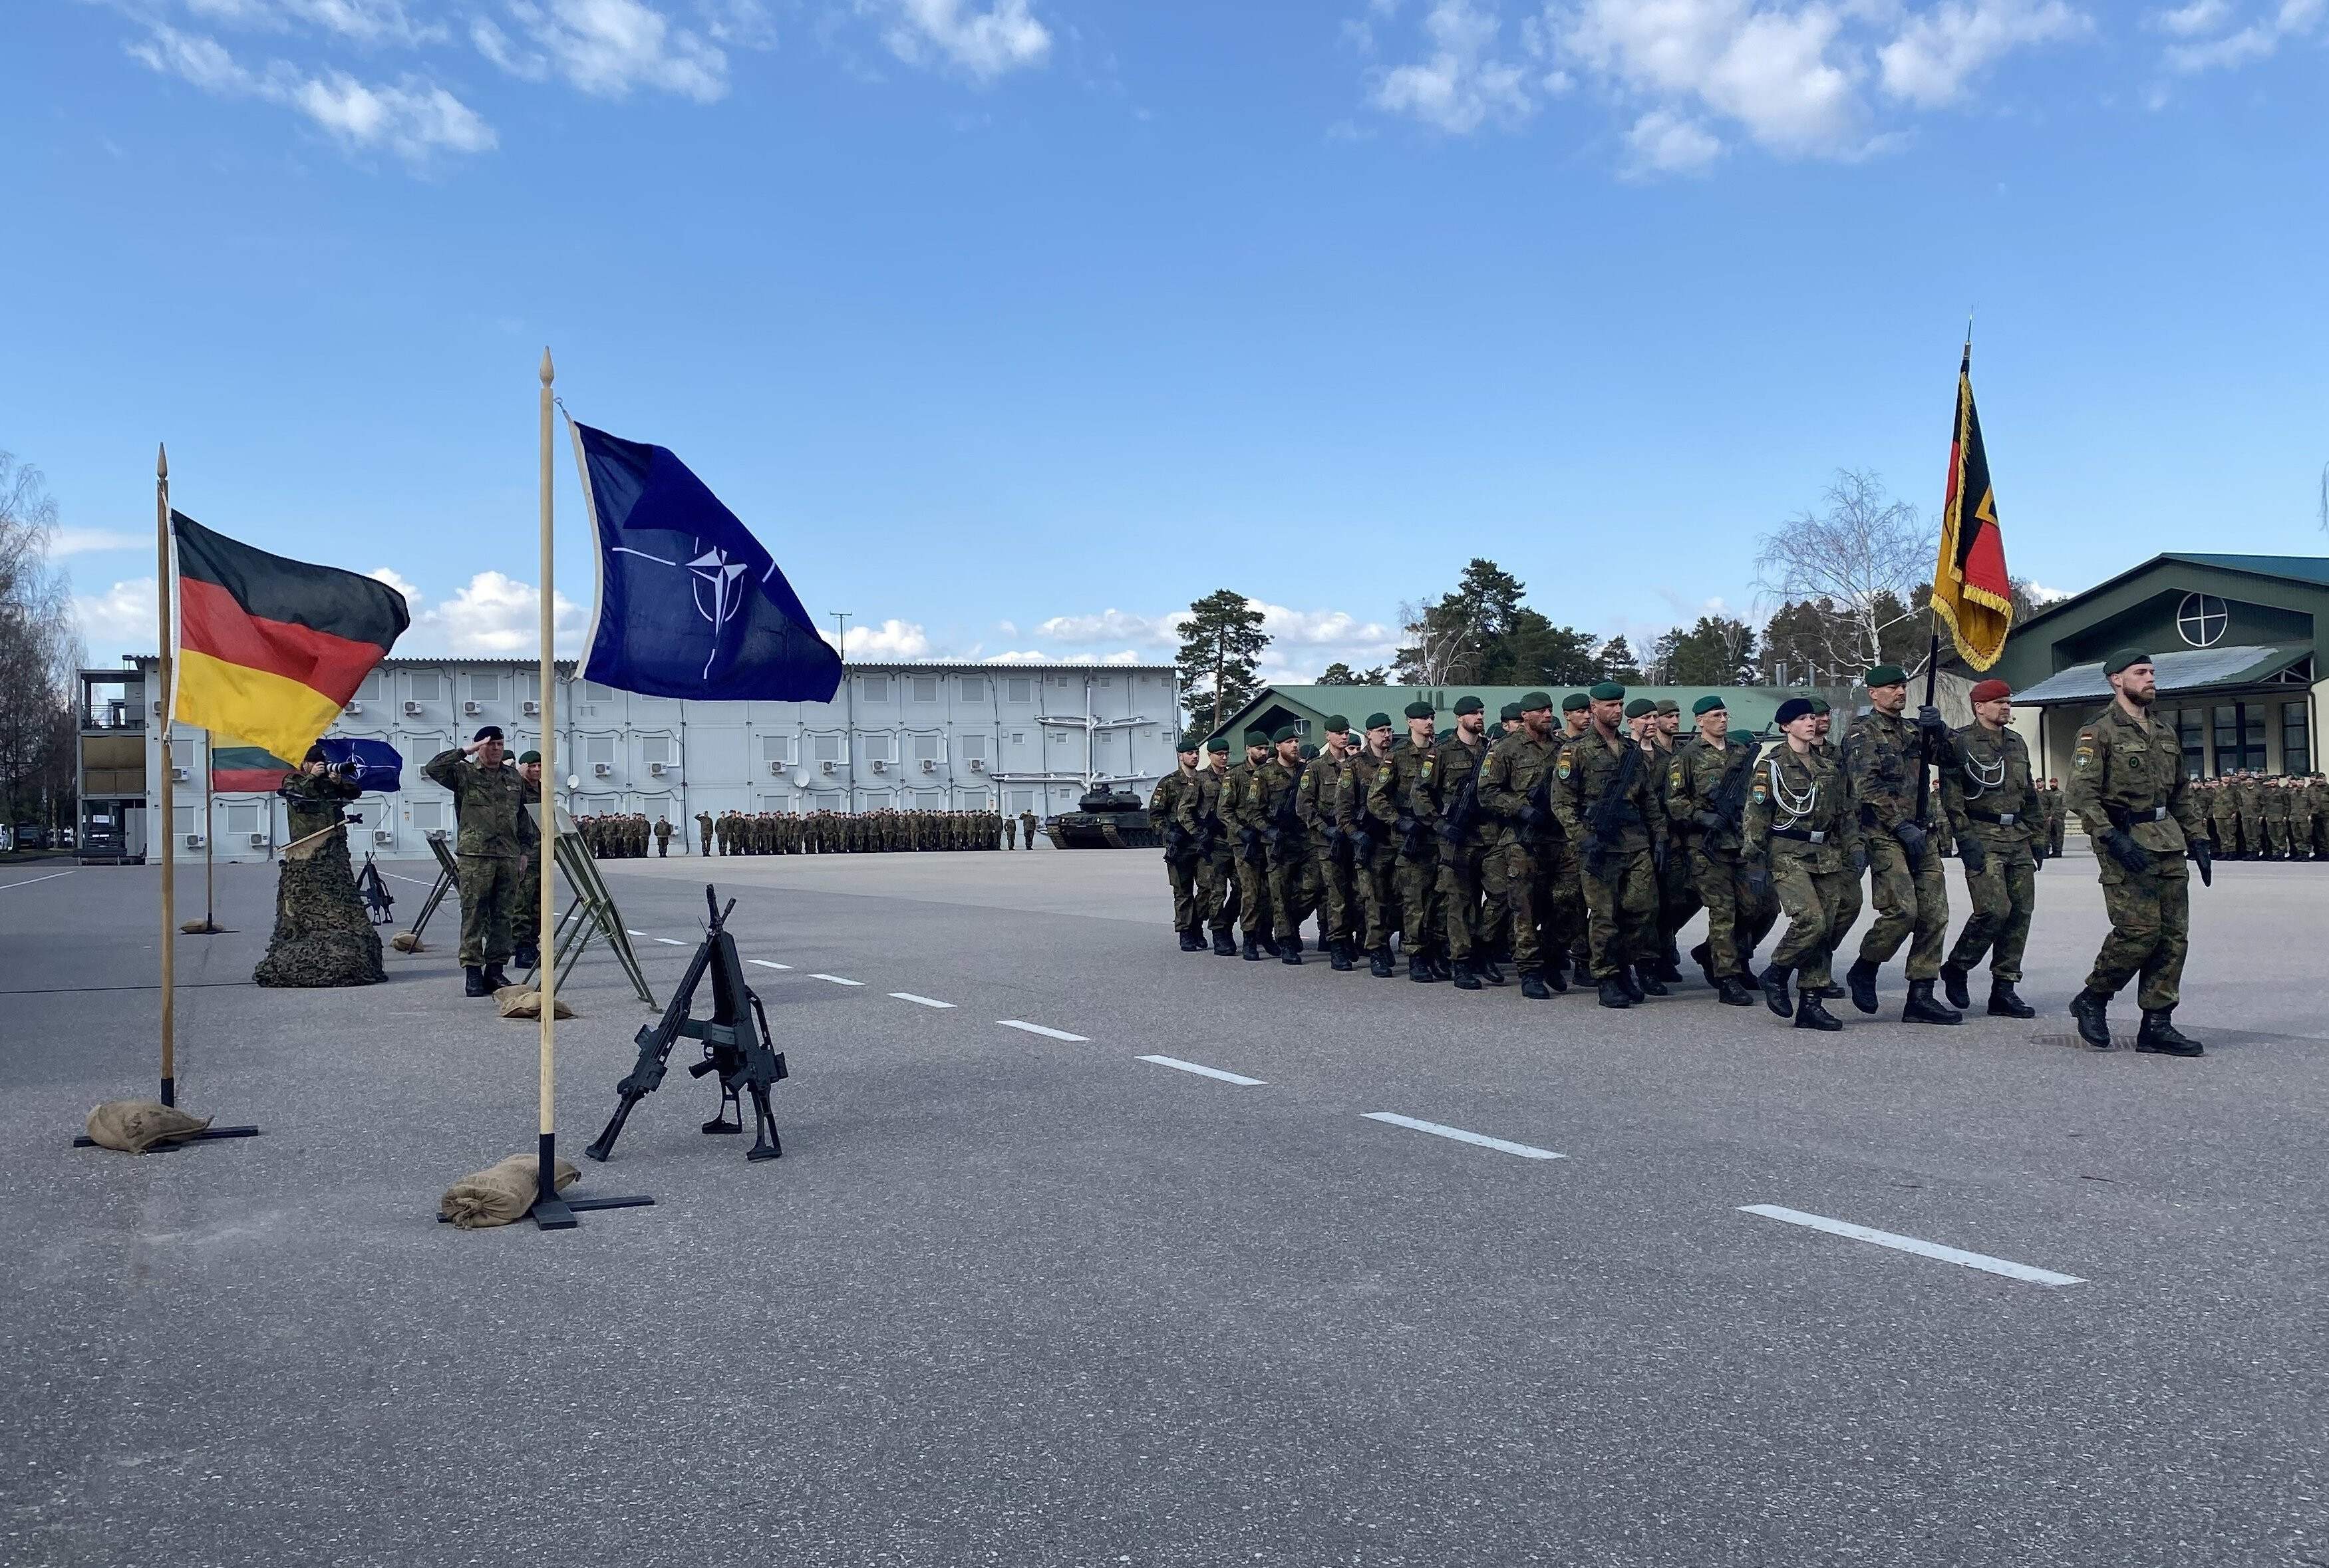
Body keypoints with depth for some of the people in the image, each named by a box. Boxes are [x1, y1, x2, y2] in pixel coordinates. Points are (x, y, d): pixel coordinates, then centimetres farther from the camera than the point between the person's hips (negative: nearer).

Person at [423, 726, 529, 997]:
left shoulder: (514, 777, 17)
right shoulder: (464, 774, 2)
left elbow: (523, 815, 22)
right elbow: (432, 768, -14)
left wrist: (524, 848, 16)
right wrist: (465, 751, -14)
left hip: (508, 855, 5)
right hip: (475, 855, -4)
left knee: (502, 915, 6)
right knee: (474, 914, -4)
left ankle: (495, 969, 12)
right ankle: (472, 970, 0)